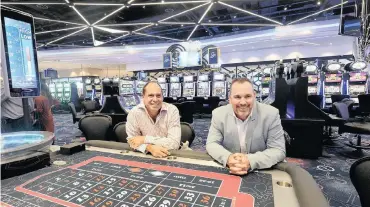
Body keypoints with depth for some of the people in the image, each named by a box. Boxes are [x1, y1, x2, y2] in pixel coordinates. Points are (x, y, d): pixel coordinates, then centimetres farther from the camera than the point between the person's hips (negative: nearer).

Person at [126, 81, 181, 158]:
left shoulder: (172, 110, -15)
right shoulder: (134, 112, -11)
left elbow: (174, 143, -19)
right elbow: (132, 140, -7)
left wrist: (145, 139, -18)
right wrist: (149, 147, -25)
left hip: (169, 155, 0)